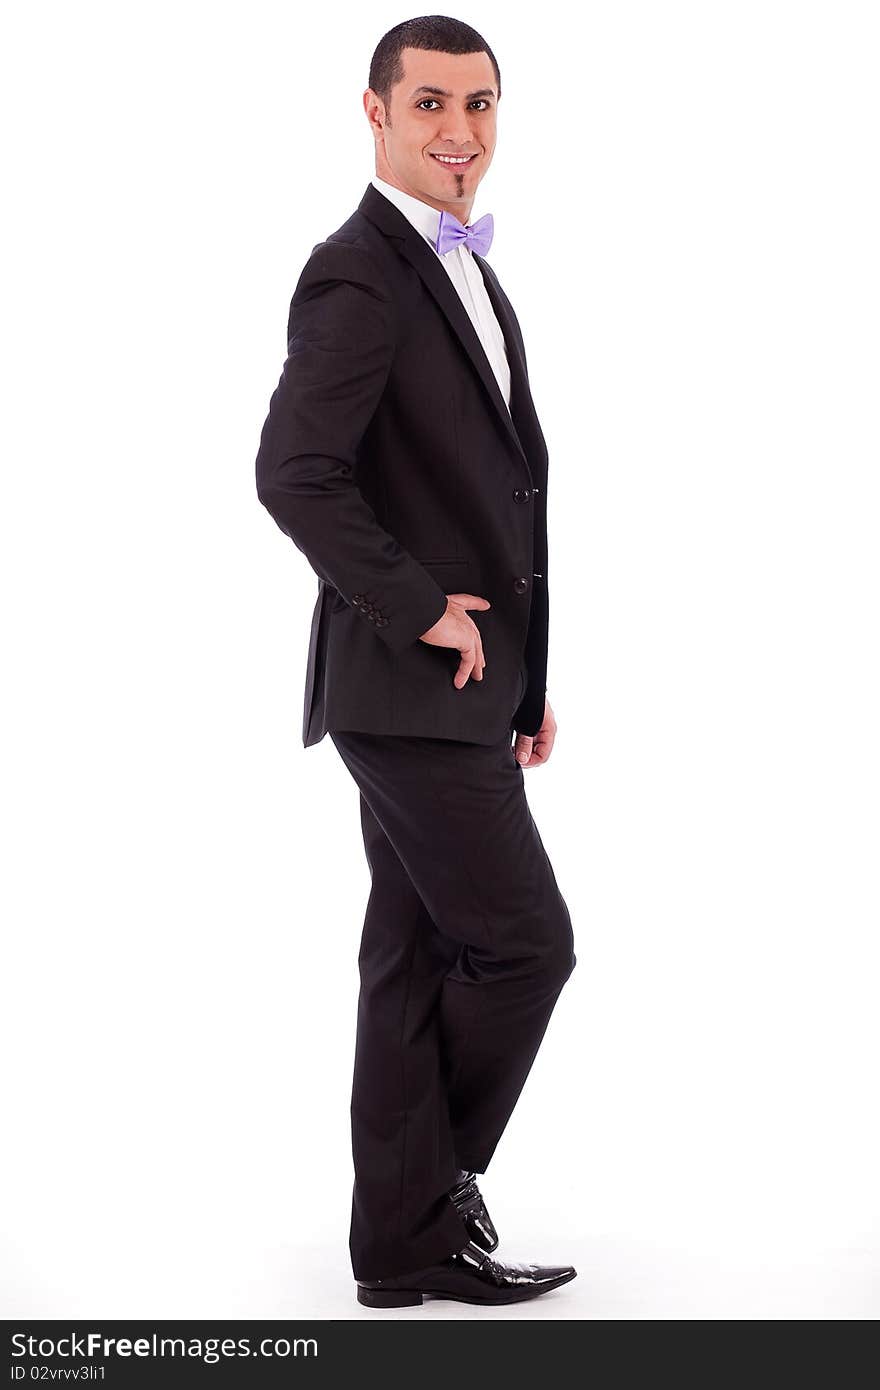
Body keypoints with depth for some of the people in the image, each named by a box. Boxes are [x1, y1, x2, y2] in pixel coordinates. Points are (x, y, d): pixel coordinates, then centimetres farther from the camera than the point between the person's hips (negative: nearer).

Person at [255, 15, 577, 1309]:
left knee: (422, 958, 11)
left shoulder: (467, 279, 18)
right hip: (408, 688, -9)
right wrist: (422, 614, -19)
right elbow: (294, 475, -26)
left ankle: (408, 1237, 19)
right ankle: (433, 1182, 14)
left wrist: (525, 674, 18)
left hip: (463, 684, 9)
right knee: (525, 943, -4)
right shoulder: (358, 275, -14)